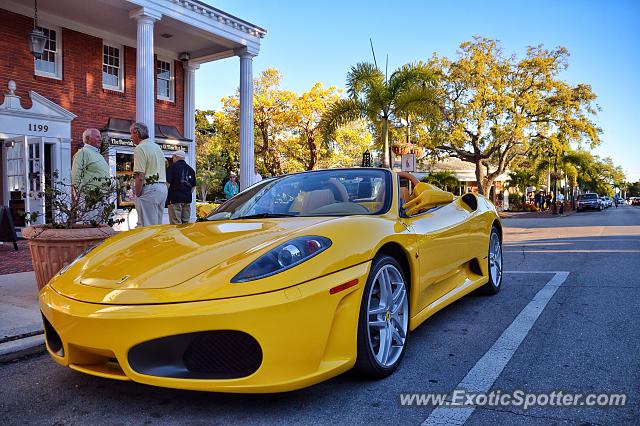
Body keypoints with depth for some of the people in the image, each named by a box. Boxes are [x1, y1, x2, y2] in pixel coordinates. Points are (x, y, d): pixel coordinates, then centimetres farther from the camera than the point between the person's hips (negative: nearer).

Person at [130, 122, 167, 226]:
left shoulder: (140, 149, -10)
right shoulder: (157, 147, 17)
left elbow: (140, 176, -17)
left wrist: (137, 194, -10)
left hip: (149, 189, -9)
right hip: (163, 188, 9)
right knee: (158, 225, 14)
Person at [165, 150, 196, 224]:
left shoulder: (172, 167, -4)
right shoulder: (190, 169, 14)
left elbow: (168, 183, -11)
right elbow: (193, 186, 18)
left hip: (175, 198, -6)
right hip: (187, 199, 6)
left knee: (176, 223, -6)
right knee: (186, 223, 11)